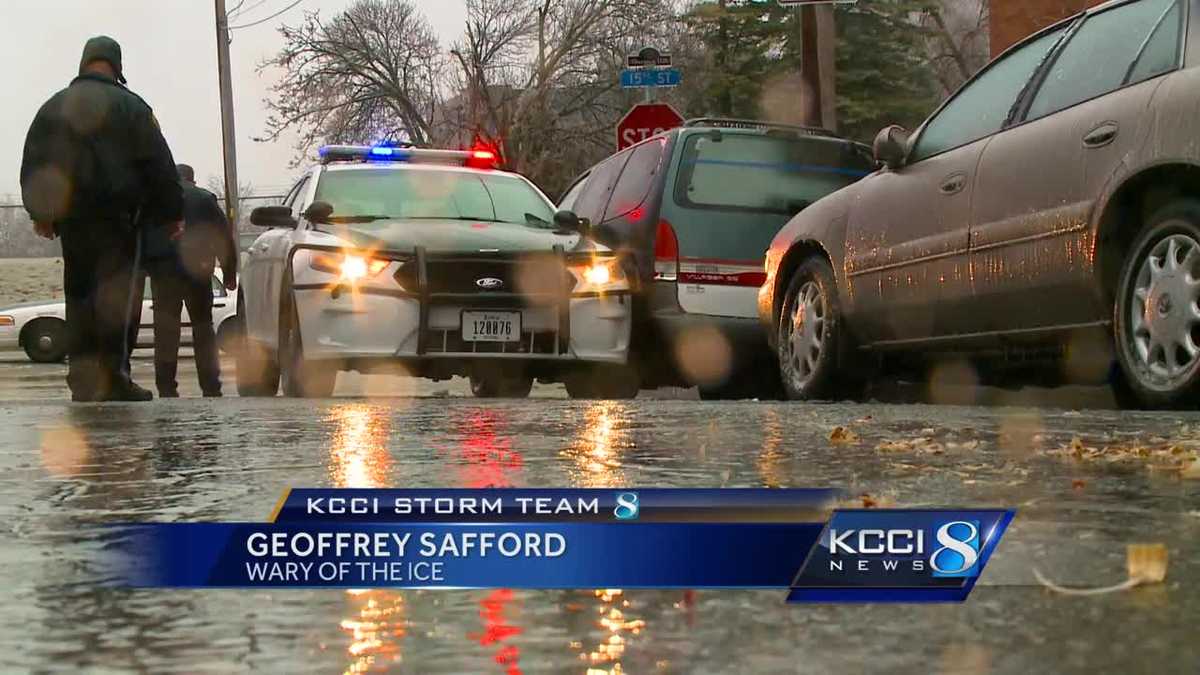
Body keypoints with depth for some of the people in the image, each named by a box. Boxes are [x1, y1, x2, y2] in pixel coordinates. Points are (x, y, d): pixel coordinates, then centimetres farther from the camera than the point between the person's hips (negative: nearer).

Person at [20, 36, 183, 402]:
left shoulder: (53, 107, 12)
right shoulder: (130, 106, -1)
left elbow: (32, 165, 16)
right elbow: (158, 163, -2)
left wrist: (41, 213, 24)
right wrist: (171, 212, 5)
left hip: (69, 217, 4)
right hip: (116, 216, -4)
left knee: (78, 293, 11)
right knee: (116, 291, -4)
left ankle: (82, 377, 9)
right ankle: (113, 375, -12)